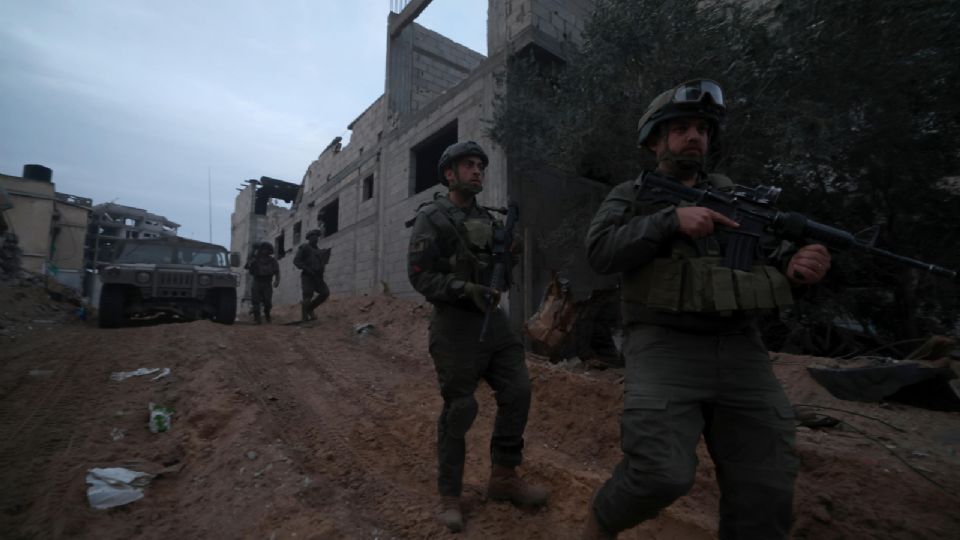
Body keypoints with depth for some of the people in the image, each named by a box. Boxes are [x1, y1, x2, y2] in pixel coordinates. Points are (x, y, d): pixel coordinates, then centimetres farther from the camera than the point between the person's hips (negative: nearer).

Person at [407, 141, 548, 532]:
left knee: (517, 391, 4)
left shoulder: (488, 220, 14)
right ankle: (450, 495, 19)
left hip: (493, 318, 7)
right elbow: (420, 276, -12)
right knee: (459, 409, 0)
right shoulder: (431, 218, -5)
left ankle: (504, 478, 22)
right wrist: (467, 290, -22)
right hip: (455, 323, -6)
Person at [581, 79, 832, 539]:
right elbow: (600, 252, -8)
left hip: (740, 352, 5)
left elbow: (770, 253, 18)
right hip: (664, 347, -4)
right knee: (662, 473, -19)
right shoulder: (630, 198, 8)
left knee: (766, 490, 3)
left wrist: (795, 265, -6)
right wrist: (672, 219, -16)